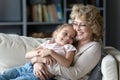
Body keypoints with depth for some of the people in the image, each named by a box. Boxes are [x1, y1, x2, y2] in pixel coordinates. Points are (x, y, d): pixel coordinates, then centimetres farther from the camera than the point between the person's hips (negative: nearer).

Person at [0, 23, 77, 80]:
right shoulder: (47, 43, 21)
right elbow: (27, 55, 13)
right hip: (29, 66, 6)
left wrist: (51, 52, -16)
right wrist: (37, 53, -9)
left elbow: (67, 64, -13)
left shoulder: (69, 48, 9)